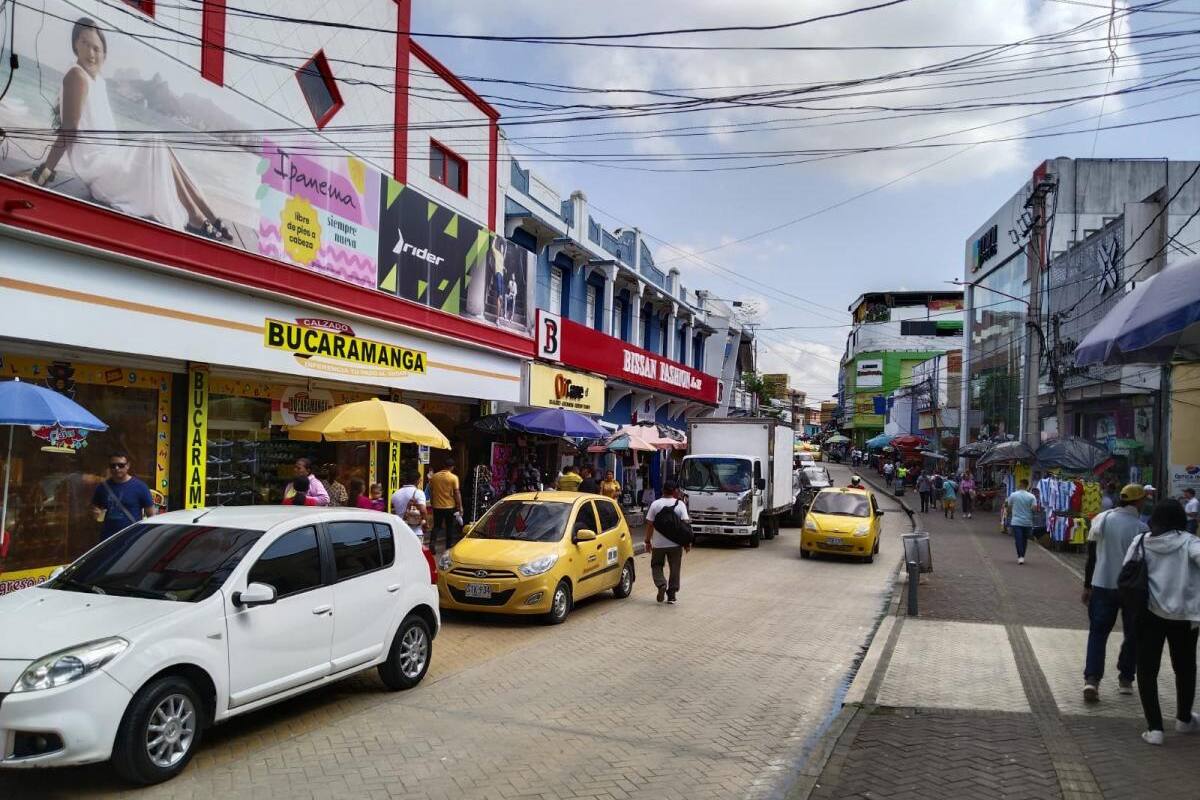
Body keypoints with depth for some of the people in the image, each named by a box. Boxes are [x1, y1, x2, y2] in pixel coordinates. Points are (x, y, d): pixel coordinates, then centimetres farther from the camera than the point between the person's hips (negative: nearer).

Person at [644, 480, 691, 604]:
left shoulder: (655, 504, -2)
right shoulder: (680, 504, -4)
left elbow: (649, 524, -3)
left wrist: (648, 541, 5)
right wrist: (687, 543, 0)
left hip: (658, 543, 0)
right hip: (676, 543, 0)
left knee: (656, 566, 15)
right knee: (675, 569, 11)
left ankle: (661, 584, -9)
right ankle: (671, 594, 13)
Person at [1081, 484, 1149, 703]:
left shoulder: (1101, 519, -2)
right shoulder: (1140, 528, -11)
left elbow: (1091, 556, 2)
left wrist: (1087, 586, 9)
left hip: (1102, 586, 2)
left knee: (1097, 633, 5)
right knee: (1132, 635, 16)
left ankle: (1091, 679, -8)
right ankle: (1126, 680, 23)